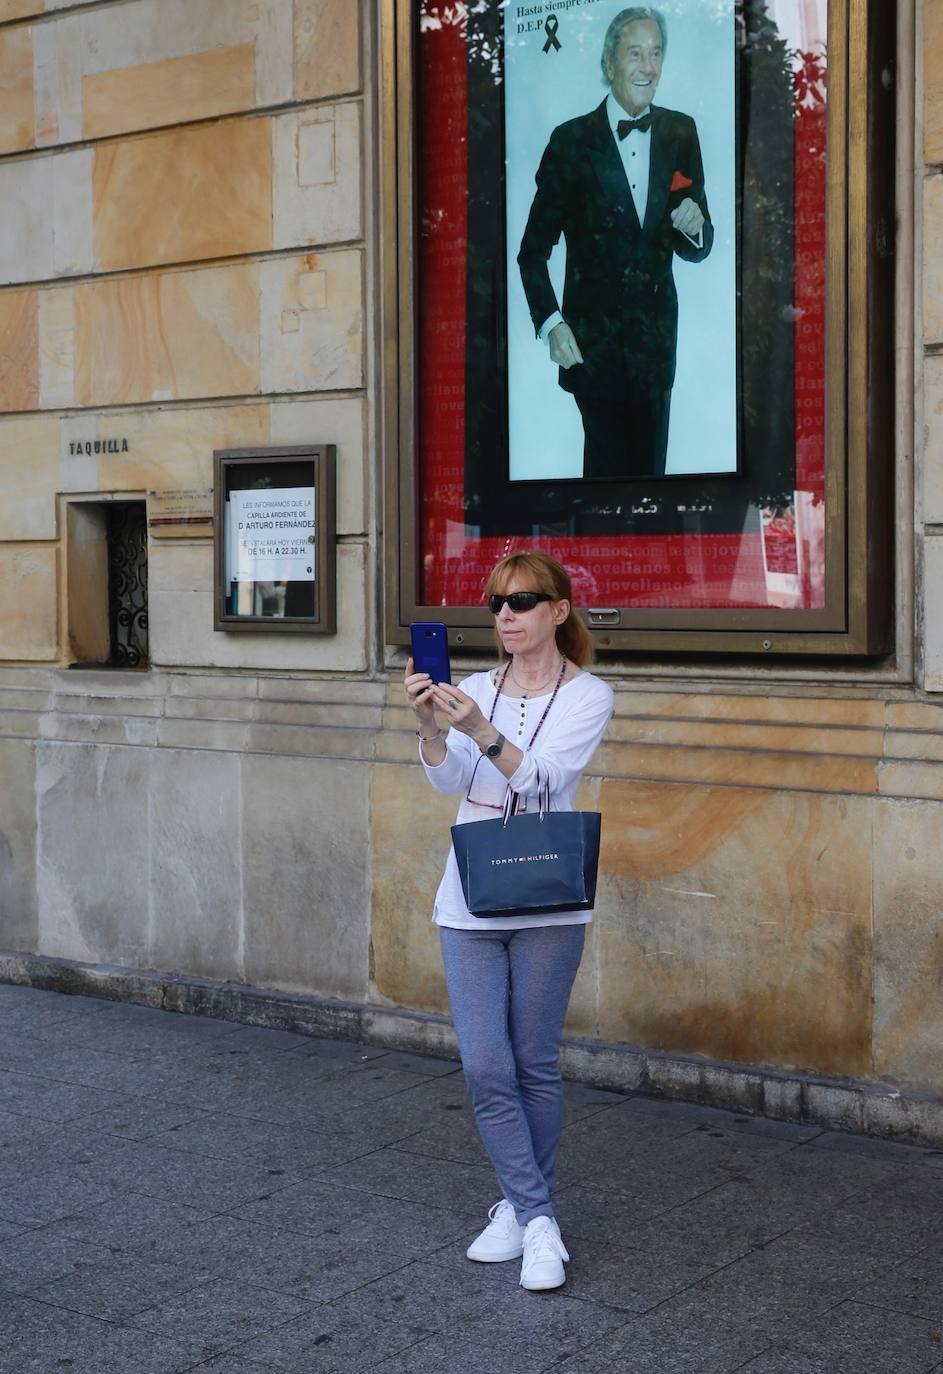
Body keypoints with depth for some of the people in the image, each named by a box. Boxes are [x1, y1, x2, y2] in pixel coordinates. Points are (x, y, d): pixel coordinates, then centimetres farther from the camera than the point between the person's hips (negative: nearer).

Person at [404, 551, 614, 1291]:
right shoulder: (478, 688, 8)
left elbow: (543, 779, -18)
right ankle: (537, 1219, 9)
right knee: (486, 1068, -2)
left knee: (536, 1065, 5)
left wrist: (480, 729, -33)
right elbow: (449, 780, -7)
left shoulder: (588, 695, -3)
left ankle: (524, 1207, 22)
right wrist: (430, 724, -26)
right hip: (468, 901, 3)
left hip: (545, 904, -3)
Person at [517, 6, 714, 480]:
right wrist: (550, 324, -15)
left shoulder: (680, 133, 2)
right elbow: (533, 250, -4)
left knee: (650, 463, 12)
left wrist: (694, 229, -14)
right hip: (593, 339, -3)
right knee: (609, 461, 4)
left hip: (657, 337, 3)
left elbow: (696, 250, 8)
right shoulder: (572, 140, -7)